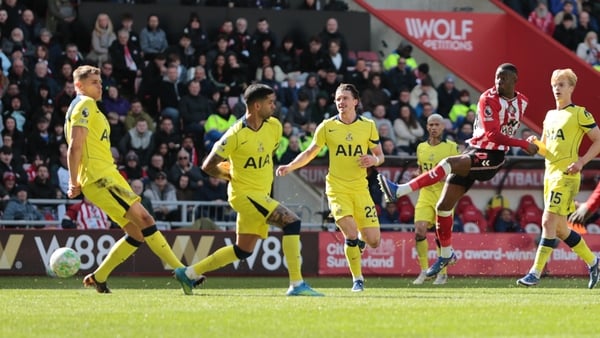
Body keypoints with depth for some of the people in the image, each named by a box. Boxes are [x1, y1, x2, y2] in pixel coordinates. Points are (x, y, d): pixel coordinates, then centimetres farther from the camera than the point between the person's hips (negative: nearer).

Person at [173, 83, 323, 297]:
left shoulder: (274, 127, 1)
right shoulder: (236, 135, -19)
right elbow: (208, 166, -11)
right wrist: (232, 175, 1)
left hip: (261, 195, 8)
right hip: (244, 193, -8)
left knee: (243, 251, 13)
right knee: (291, 221, -20)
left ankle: (190, 273, 26)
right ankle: (296, 284, -19)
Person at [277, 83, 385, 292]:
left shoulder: (368, 126, 3)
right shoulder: (327, 126, 1)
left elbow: (380, 155, 10)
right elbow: (310, 153, 9)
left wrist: (374, 160, -14)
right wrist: (290, 167, -5)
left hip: (360, 189, 2)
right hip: (337, 188, -2)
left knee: (373, 241, -3)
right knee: (351, 234, -18)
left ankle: (358, 244, 34)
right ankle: (357, 279, 0)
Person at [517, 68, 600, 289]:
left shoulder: (579, 113, -5)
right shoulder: (550, 116, 17)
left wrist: (581, 161, -16)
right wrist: (535, 144, 1)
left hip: (566, 174, -8)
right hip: (550, 173, 8)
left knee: (549, 223, -15)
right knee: (559, 229, 10)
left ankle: (535, 273, -16)